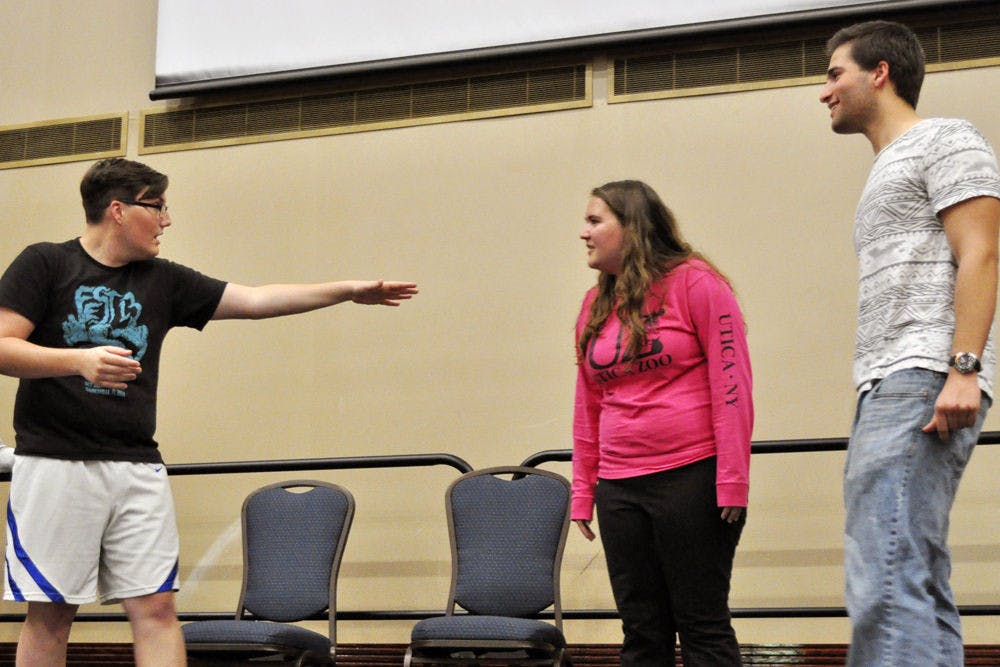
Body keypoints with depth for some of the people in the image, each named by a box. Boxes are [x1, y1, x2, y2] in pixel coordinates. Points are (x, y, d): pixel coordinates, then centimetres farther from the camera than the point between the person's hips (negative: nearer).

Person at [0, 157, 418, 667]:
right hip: (55, 465, -4)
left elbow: (255, 300, 13)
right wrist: (80, 360, -21)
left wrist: (350, 291, 10)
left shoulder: (163, 281, 13)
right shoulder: (44, 265, 1)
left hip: (138, 469, 4)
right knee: (50, 613, 0)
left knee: (156, 608, -2)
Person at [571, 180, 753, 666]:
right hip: (620, 489, 6)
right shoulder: (595, 306, 14)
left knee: (702, 626, -1)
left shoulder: (693, 282, -4)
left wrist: (732, 480, -14)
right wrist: (583, 491, 13)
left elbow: (731, 383, -9)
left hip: (692, 479, -6)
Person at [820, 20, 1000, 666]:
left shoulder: (944, 140, 2)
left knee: (886, 589, -21)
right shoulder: (889, 171, 29)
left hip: (925, 380, -10)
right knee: (920, 592, 6)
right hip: (886, 389, 10)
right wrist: (877, 397, 16)